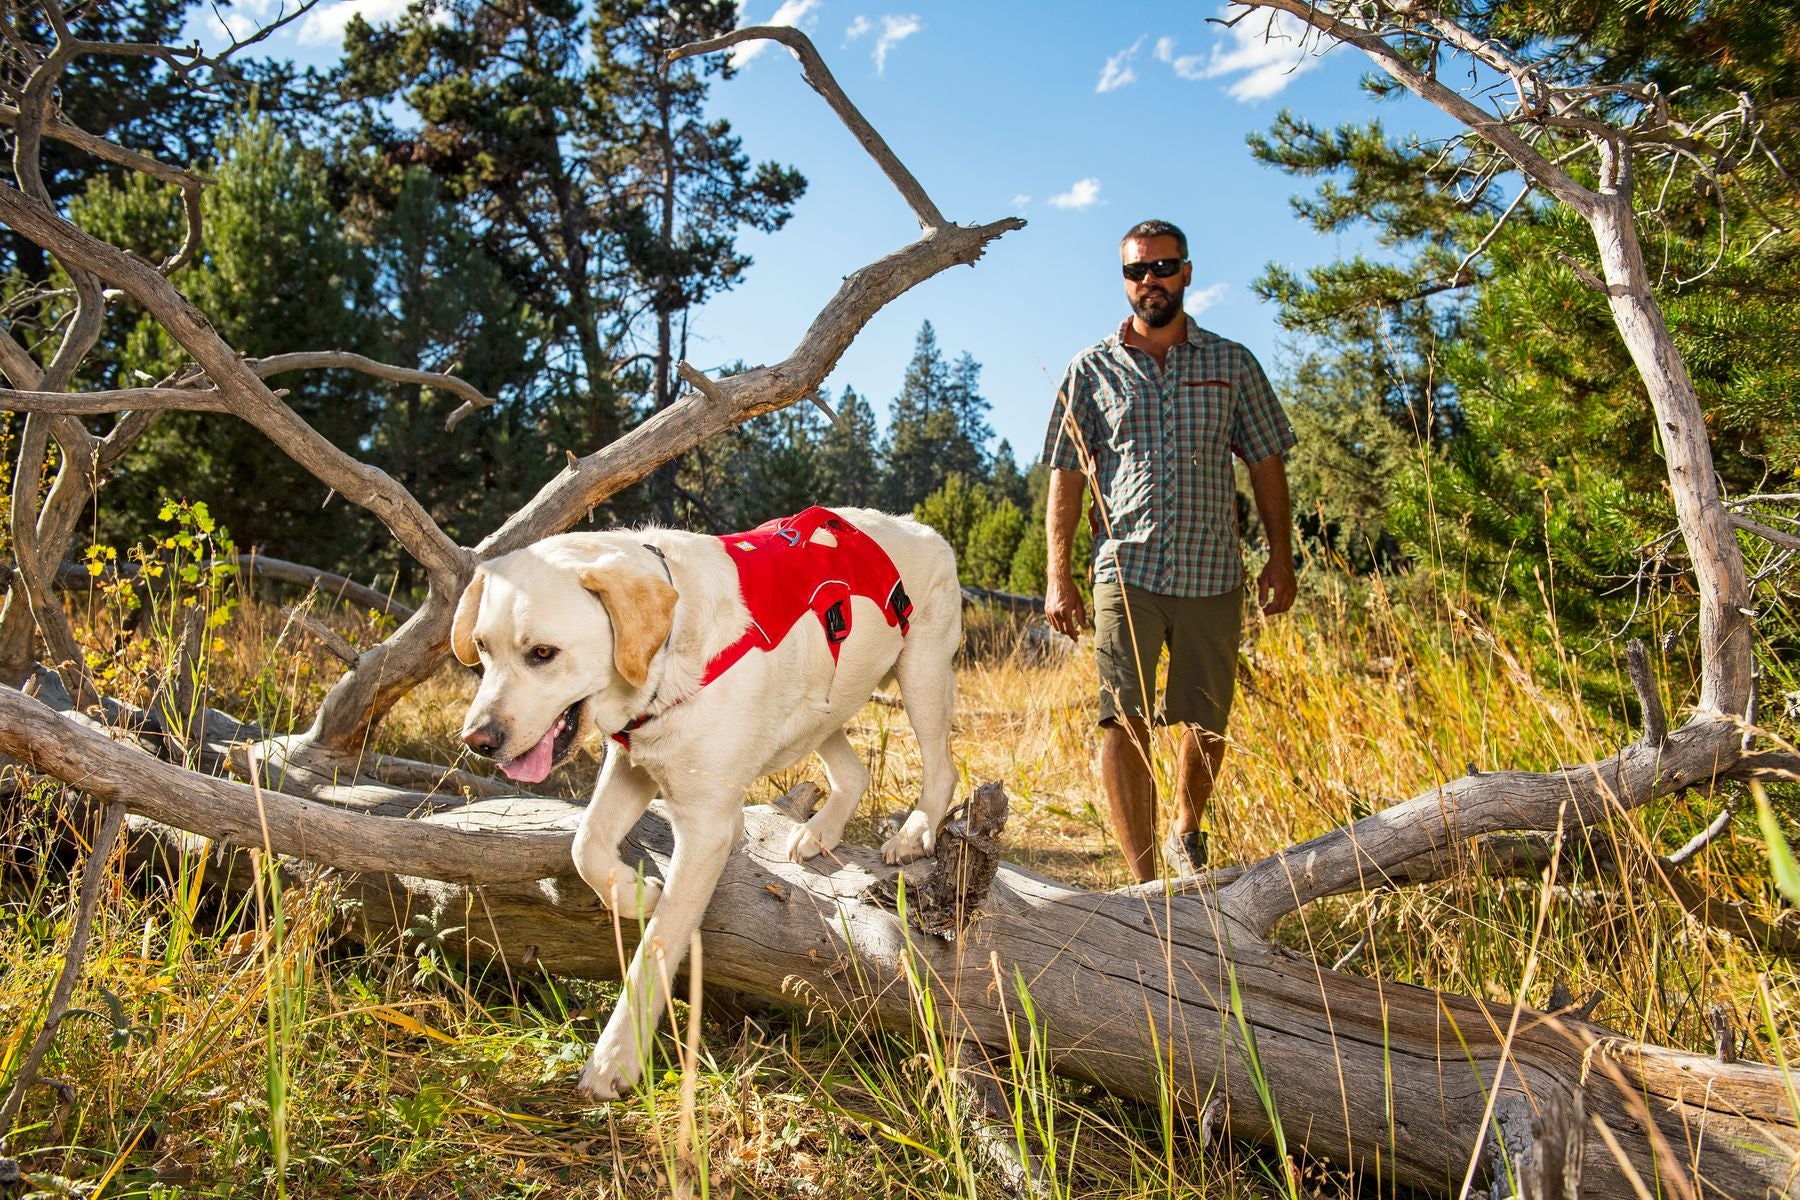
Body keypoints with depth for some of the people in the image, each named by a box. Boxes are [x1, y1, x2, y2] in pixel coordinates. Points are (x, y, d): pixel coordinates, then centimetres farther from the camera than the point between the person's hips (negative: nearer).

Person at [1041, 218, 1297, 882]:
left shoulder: (1232, 364, 10)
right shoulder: (1092, 368, 7)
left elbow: (1266, 464, 12)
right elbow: (1067, 475, 5)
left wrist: (1281, 558, 5)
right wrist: (1058, 575, -2)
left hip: (1213, 574, 2)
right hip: (1126, 571, -1)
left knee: (1207, 723, 11)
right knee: (1123, 721, -11)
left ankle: (1186, 831, 37)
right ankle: (1145, 883, -8)